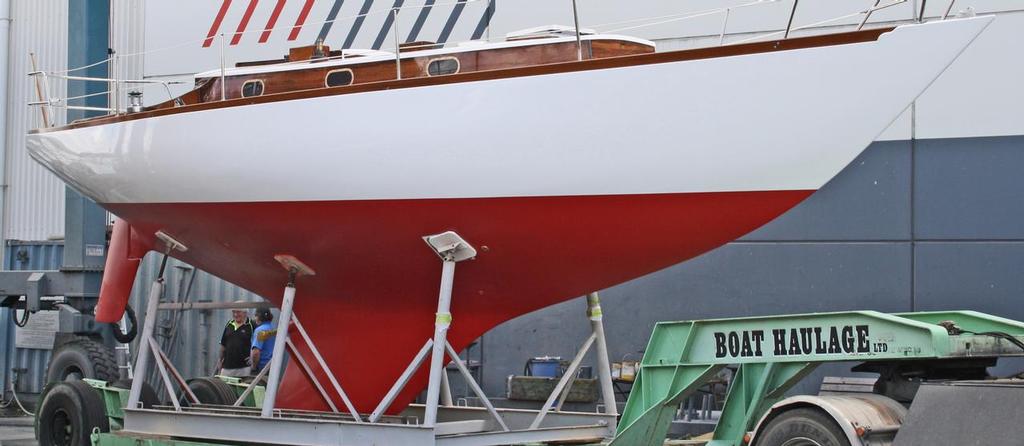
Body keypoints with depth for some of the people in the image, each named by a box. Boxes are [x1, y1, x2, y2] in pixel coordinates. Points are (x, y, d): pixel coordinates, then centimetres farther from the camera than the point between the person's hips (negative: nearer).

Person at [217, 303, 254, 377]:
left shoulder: (251, 325, -5)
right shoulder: (229, 325, 12)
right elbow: (223, 345, 20)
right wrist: (220, 360, 18)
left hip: (243, 366, -5)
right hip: (227, 366, 5)